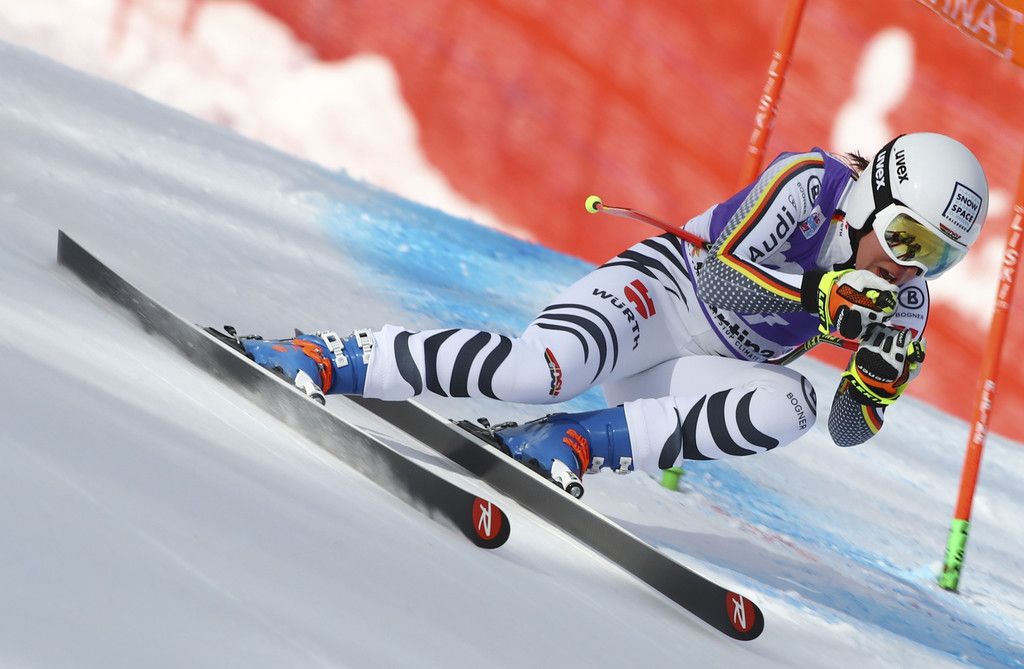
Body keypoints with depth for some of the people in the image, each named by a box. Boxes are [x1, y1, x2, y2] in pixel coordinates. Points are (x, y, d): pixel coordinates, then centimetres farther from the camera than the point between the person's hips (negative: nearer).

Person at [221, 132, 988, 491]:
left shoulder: (903, 302, 0)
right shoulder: (810, 182, -15)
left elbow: (850, 427, 2)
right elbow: (722, 267, -23)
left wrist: (881, 376, -18)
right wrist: (824, 298, -31)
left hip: (708, 371, 5)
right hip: (661, 287, -5)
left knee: (790, 406, -28)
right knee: (535, 367, -34)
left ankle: (574, 443, -23)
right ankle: (325, 358, -22)